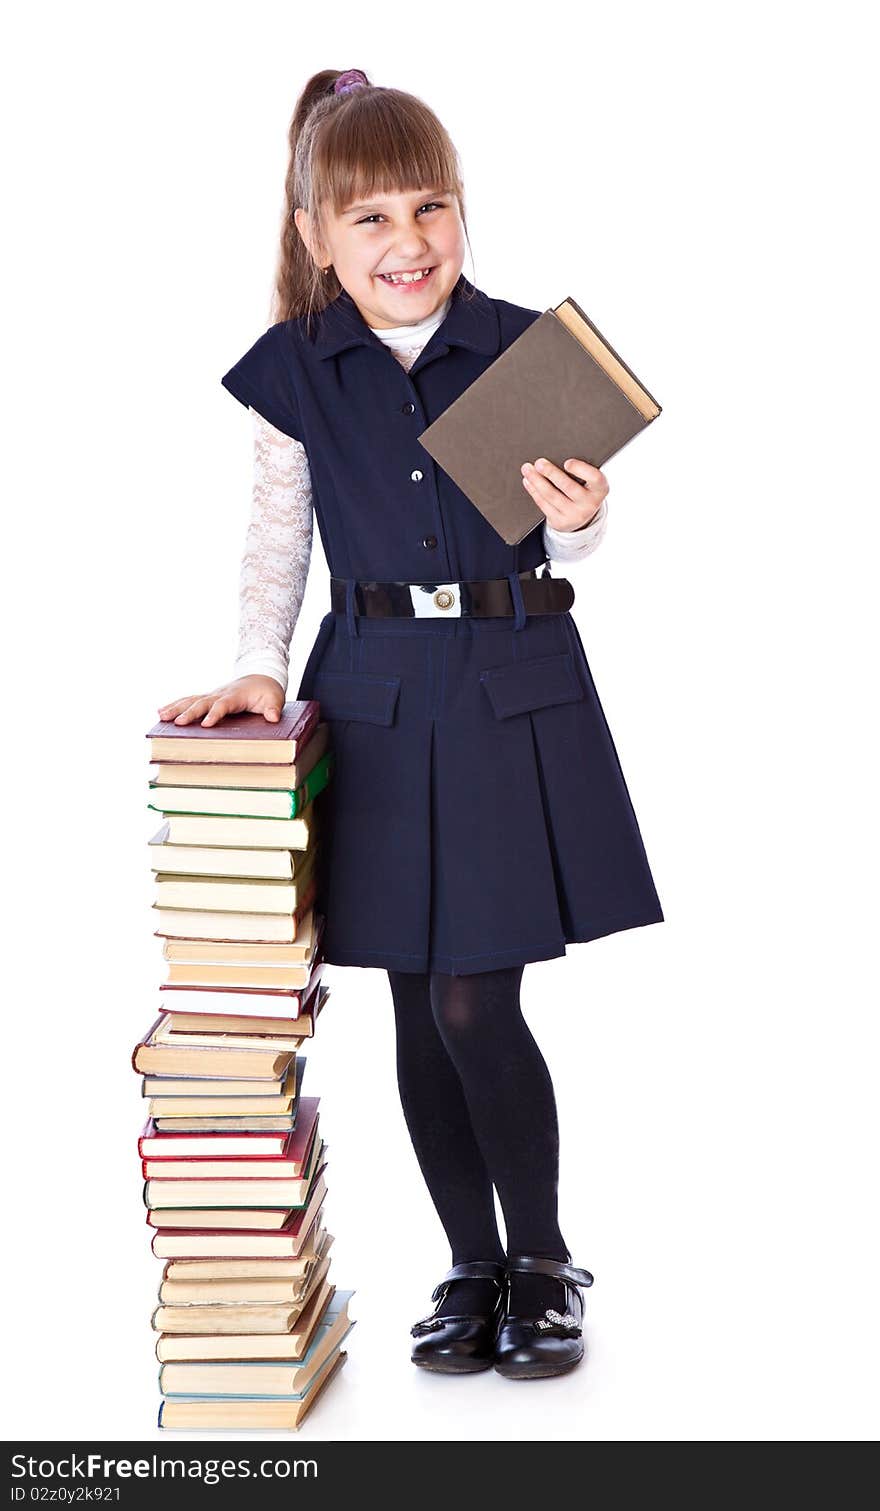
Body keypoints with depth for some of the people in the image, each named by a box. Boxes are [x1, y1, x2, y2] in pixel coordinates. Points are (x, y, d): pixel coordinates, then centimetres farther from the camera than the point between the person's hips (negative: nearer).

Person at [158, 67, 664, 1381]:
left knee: (472, 1004, -6)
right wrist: (259, 667, -2)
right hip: (377, 702, 2)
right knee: (421, 1012, 7)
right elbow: (278, 541, 9)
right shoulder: (295, 373, 0)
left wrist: (579, 520, -18)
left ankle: (542, 1258, 15)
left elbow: (565, 547, 3)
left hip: (516, 694, -2)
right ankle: (472, 1266, 23)